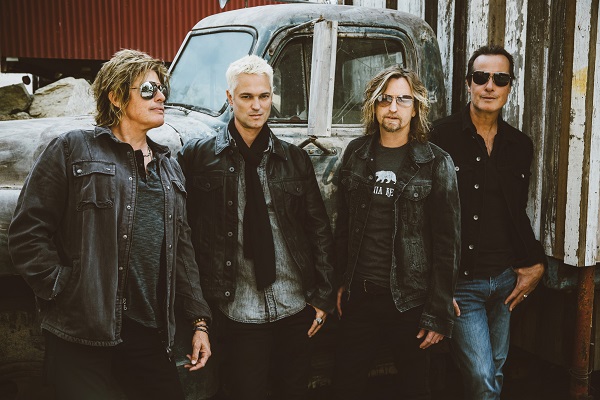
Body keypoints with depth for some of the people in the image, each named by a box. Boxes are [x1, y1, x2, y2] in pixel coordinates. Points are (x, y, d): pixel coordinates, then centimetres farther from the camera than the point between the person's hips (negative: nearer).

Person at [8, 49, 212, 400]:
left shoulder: (169, 167, 17)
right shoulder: (73, 149, 0)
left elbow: (182, 249, 16)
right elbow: (27, 233, -4)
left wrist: (200, 321, 12)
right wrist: (62, 290, -12)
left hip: (149, 332, 5)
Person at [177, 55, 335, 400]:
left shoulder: (295, 159, 5)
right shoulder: (198, 156, -2)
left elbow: (320, 229, 7)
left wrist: (324, 295, 4)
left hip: (296, 307, 3)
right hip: (238, 310, -2)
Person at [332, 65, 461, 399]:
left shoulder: (436, 163, -6)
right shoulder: (356, 155, 6)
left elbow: (448, 243, -8)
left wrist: (439, 314, -11)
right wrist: (341, 282, 8)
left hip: (409, 300, -3)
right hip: (358, 297, 4)